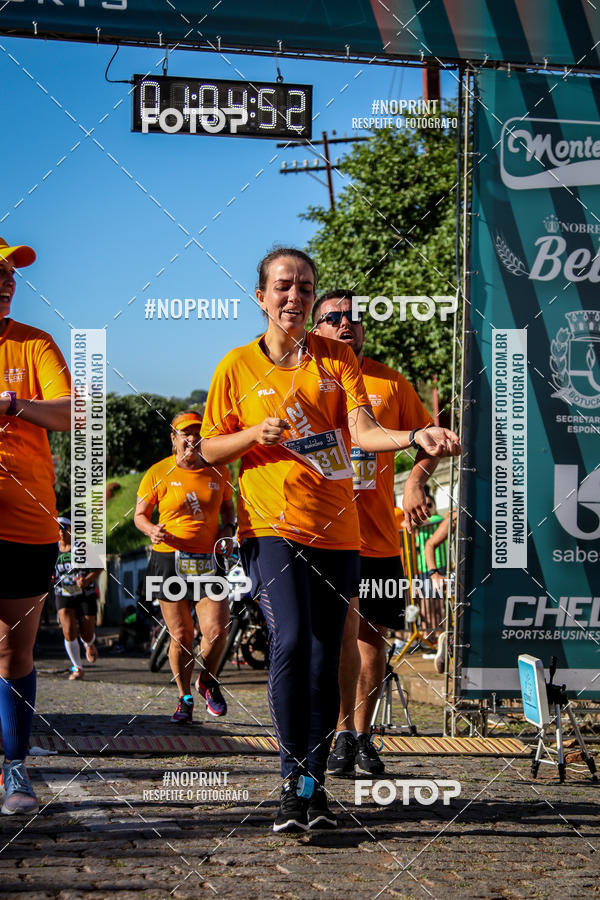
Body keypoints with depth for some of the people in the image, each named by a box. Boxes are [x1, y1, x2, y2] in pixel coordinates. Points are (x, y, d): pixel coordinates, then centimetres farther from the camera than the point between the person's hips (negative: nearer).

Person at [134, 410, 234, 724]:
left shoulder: (218, 471, 7)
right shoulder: (159, 474, -1)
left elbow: (227, 505, 23)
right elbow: (140, 514, 6)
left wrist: (228, 528, 3)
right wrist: (152, 530, -15)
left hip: (209, 560, 1)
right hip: (170, 560, -1)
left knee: (216, 631, -11)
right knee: (180, 636, 2)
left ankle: (207, 681, 19)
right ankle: (185, 698, 22)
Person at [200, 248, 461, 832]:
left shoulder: (335, 359, 9)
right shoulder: (238, 366, 6)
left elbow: (362, 431, -3)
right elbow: (209, 450, 10)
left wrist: (415, 439, -22)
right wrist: (257, 432, -9)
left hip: (336, 529, 3)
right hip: (272, 524, -2)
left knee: (324, 658, 3)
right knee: (291, 639, -21)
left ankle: (314, 783, 14)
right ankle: (291, 781, -12)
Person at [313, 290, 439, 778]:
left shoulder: (391, 382, 9)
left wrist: (417, 479, -6)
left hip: (379, 532, 3)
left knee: (372, 634, 9)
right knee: (344, 624, -17)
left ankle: (362, 734, 23)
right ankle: (343, 730, -6)